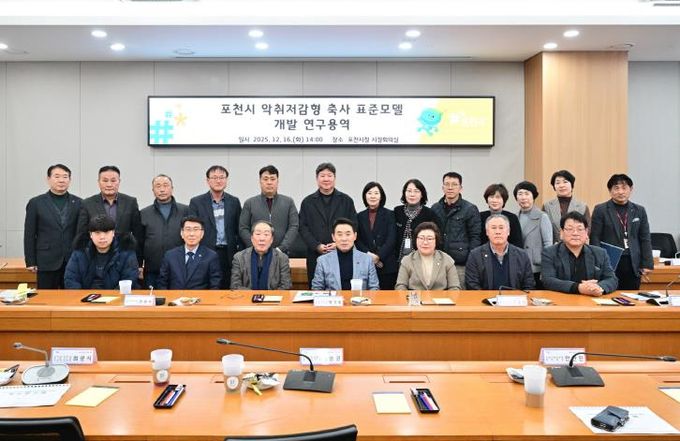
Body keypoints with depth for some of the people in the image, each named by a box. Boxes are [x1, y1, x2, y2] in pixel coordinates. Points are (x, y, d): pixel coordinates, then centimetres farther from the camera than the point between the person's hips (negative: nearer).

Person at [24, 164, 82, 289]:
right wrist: (31, 262, 0)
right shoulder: (36, 203, 4)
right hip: (47, 262, -1)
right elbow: (29, 235, 4)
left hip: (73, 262, 1)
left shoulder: (78, 203, 6)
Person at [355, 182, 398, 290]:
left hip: (387, 266, -2)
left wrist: (378, 256, -12)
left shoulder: (390, 215, 5)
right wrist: (368, 254, -9)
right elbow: (357, 240, 7)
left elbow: (391, 239, -3)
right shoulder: (360, 217, 12)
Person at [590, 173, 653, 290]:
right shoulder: (600, 210, 0)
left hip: (633, 264, 3)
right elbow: (595, 239, -3)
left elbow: (645, 239, 10)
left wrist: (647, 264, 4)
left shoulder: (639, 210, 11)